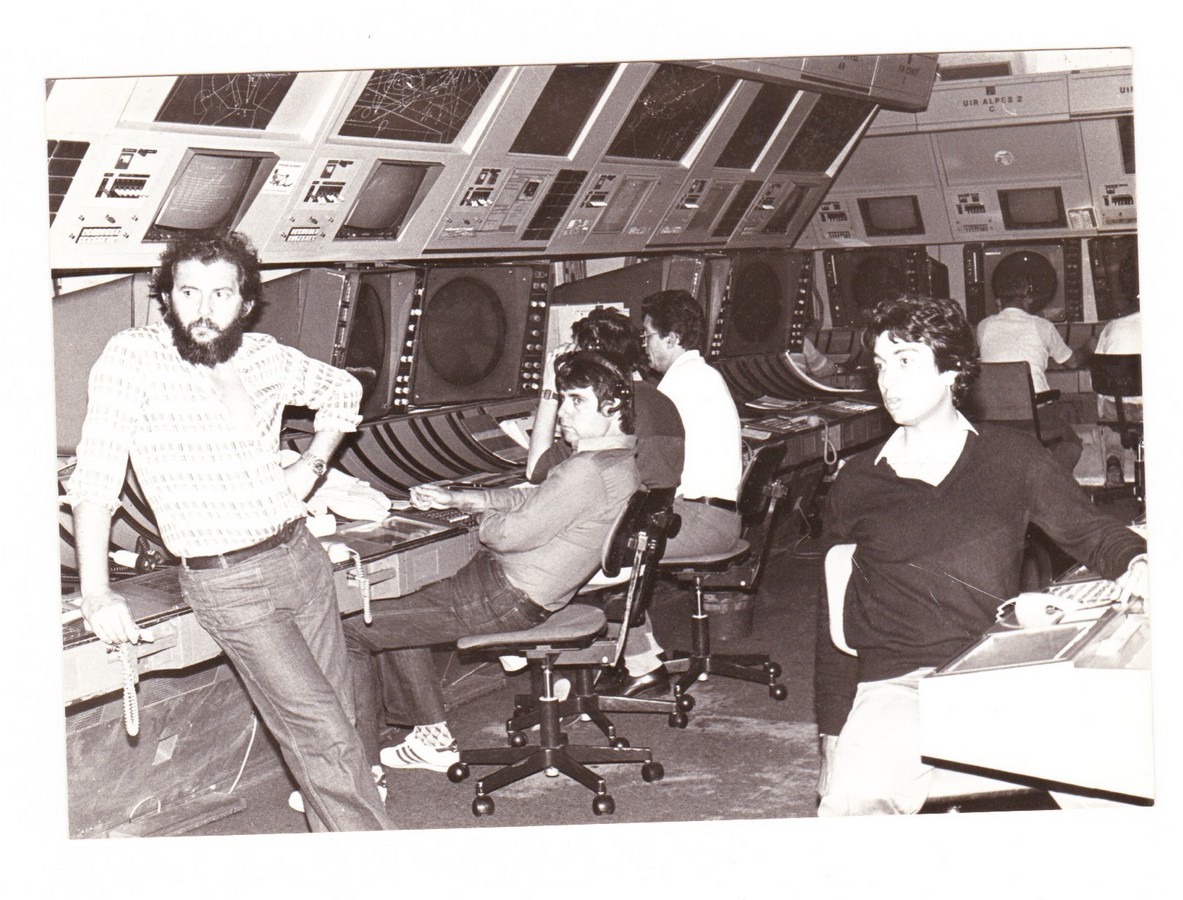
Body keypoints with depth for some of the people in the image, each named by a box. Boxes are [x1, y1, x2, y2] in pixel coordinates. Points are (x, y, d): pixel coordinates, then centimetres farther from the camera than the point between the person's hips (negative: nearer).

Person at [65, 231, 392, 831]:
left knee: (336, 725, 8)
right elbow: (95, 476, -14)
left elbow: (342, 391, 24)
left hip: (300, 554, 5)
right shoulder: (133, 358, -10)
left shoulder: (265, 356, 4)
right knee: (323, 733, -10)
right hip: (227, 582, -5)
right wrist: (97, 595, -17)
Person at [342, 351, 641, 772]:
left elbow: (515, 533, -24)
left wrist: (484, 519, -1)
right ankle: (434, 738, 29)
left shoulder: (588, 471, -26)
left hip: (506, 600, -11)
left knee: (350, 630, -7)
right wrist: (454, 498, 11)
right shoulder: (619, 460, 7)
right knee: (398, 608, 27)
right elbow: (533, 498, 17)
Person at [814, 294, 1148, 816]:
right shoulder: (857, 482, 13)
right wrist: (833, 735, 11)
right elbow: (838, 622, 16)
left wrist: (1136, 563, -12)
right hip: (892, 686, -1)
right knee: (853, 798, -28)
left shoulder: (1011, 457, 12)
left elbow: (1088, 531, 13)